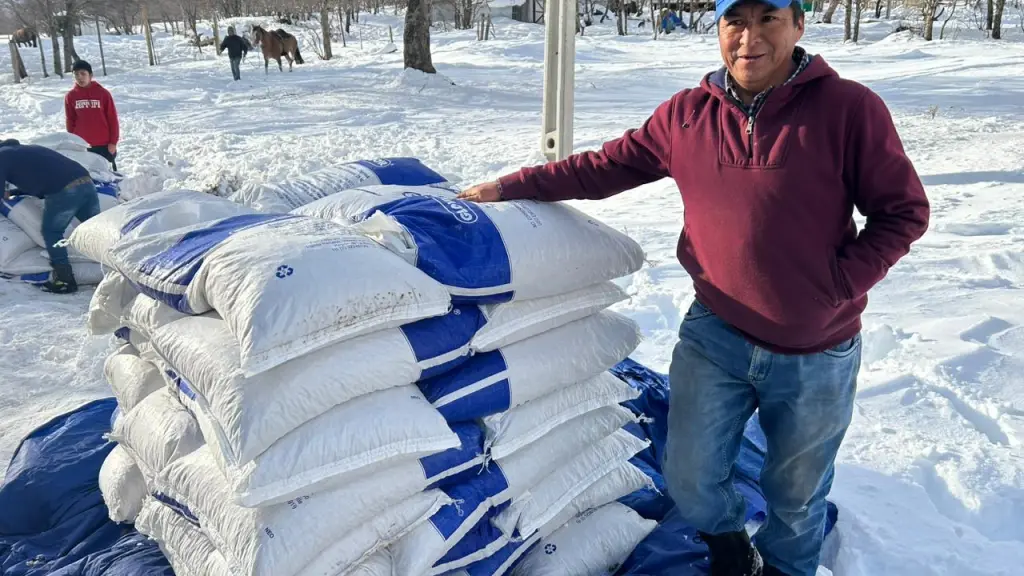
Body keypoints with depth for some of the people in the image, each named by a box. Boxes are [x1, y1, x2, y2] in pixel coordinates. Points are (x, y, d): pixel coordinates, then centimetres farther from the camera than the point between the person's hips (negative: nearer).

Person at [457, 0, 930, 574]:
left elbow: (905, 211, -8)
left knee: (795, 495, 19)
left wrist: (837, 285, -16)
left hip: (817, 355, -2)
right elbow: (604, 167, 3)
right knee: (690, 480, 10)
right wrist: (511, 186, 2)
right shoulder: (686, 116, -4)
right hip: (715, 336, 2)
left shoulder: (848, 108, -14)